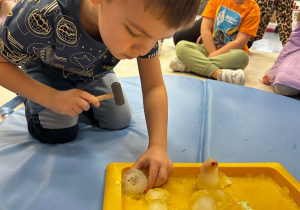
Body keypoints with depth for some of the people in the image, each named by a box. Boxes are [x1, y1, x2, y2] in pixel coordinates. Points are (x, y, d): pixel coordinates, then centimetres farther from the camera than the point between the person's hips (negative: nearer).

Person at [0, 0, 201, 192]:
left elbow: (154, 88, -29)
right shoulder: (42, 16, -43)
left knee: (120, 121, -3)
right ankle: (32, 101, 14)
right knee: (59, 133, -18)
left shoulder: (145, 24, -33)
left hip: (94, 72, 3)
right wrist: (51, 97, -37)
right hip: (46, 69, -2)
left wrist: (158, 146, -41)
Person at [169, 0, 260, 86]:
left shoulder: (252, 8, -4)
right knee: (181, 46, -23)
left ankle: (188, 64, -33)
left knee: (241, 56, -37)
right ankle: (219, 73, -40)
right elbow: (205, 29, -4)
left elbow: (240, 42, -13)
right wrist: (213, 53, -16)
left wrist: (214, 55, -18)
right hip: (209, 49, 2)